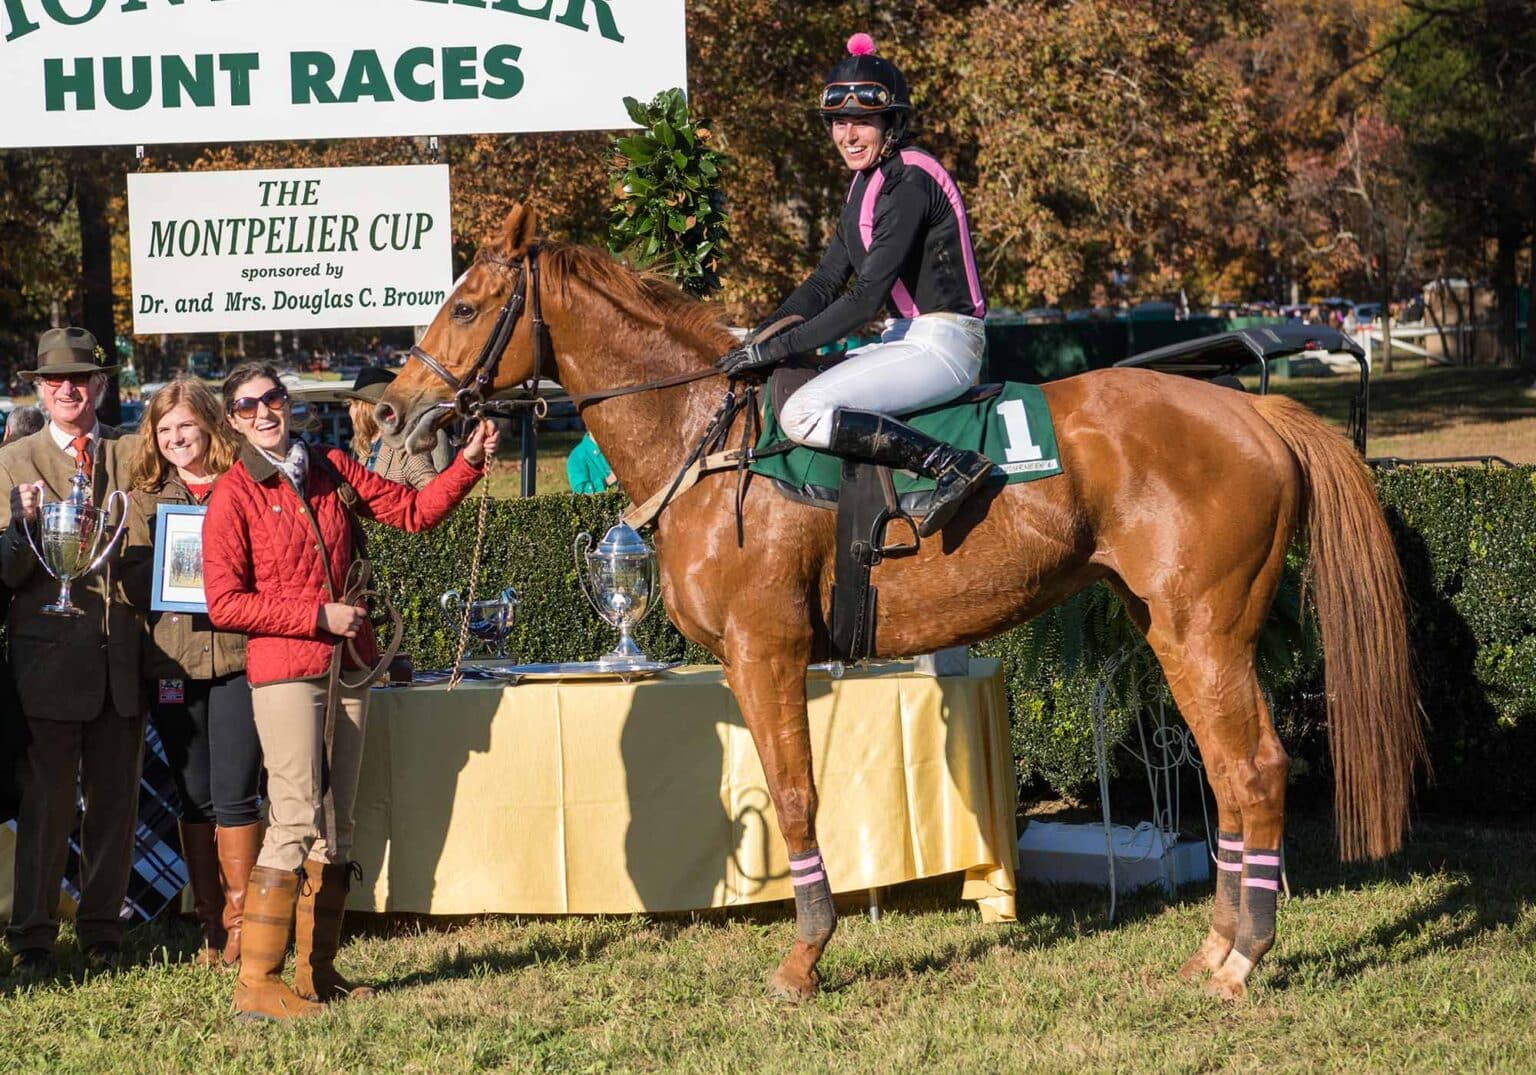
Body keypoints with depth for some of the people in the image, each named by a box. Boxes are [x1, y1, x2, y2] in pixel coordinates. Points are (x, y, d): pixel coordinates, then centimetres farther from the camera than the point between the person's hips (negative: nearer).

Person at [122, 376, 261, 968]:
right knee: (195, 798, 7)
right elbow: (137, 585, 7)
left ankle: (239, 919, 4)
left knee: (234, 795, -7)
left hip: (239, 653, -3)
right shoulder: (148, 498, 12)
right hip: (173, 658, 3)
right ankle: (210, 921, 14)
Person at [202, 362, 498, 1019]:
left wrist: (469, 463, 4)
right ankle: (255, 984, -10)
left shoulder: (331, 470, 12)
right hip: (285, 674, -6)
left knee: (335, 826, 9)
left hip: (348, 668, 6)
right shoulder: (234, 495, -5)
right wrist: (319, 617, -13)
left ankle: (317, 972, 16)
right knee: (297, 822, -13)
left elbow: (413, 511, 16)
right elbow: (224, 603, -9)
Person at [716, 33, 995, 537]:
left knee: (803, 414, -25)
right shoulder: (868, 182, 14)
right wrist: (757, 340, 3)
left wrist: (777, 349, -19)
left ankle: (951, 463, -25)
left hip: (941, 344, -10)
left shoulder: (909, 182, -16)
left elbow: (866, 296, -21)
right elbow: (827, 282, 15)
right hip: (909, 338, 10)